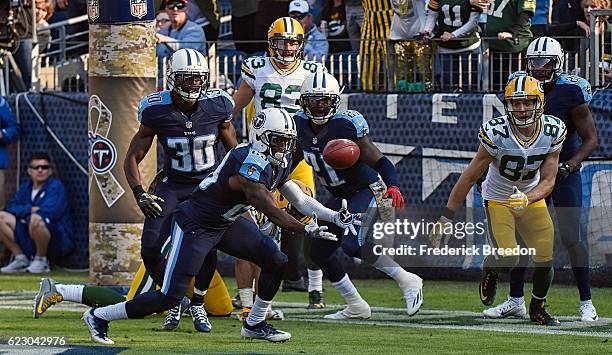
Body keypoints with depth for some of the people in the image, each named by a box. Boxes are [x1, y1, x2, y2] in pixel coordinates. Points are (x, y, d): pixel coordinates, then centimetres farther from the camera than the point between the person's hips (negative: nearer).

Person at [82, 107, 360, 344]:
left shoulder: (278, 164, 1)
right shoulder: (251, 165, -29)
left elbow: (300, 201, 7)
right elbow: (272, 213, -29)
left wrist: (336, 217, -3)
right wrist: (309, 230, -26)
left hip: (225, 223, 9)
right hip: (195, 225, -9)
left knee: (276, 262, 1)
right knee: (170, 298, -12)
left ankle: (254, 325, 19)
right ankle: (99, 316, 3)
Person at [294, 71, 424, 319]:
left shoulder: (347, 125, -25)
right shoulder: (300, 125, -6)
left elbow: (378, 161, -25)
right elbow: (292, 160, 13)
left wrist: (394, 187, -41)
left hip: (369, 190, -8)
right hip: (341, 198, 8)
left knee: (353, 244, -27)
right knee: (320, 251, 7)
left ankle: (407, 281, -10)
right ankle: (356, 307, 21)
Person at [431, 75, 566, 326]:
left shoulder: (552, 131, -17)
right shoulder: (496, 133, -26)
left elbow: (548, 181, -12)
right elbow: (470, 177, -18)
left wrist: (526, 199, -34)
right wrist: (446, 217, -16)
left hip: (533, 199, 3)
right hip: (498, 200, -3)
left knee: (545, 259, -4)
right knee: (507, 260, -21)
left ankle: (537, 307, 26)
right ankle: (489, 270, 19)